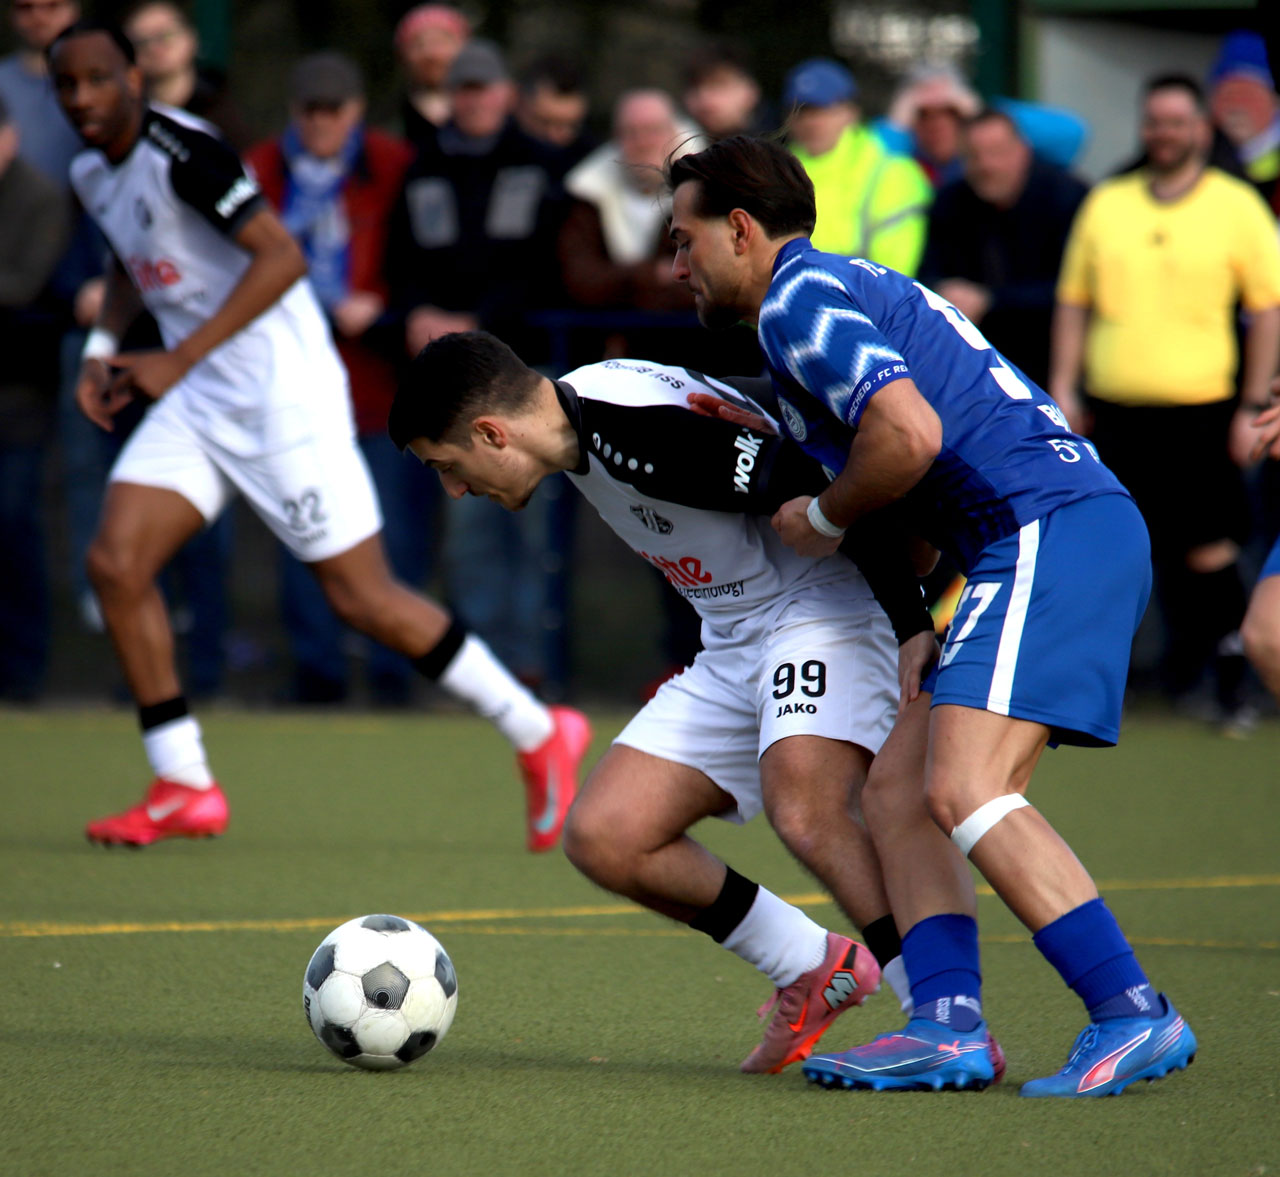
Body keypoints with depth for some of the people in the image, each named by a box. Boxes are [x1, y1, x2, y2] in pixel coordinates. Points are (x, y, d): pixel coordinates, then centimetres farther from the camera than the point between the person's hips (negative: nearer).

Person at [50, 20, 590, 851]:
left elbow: (283, 257, -26)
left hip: (282, 390, -8)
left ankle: (540, 736, 10)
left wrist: (176, 360, -26)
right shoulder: (92, 174, 9)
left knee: (363, 598, -5)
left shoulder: (182, 152, -19)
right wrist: (103, 346, 11)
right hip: (196, 402, 8)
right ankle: (185, 790, 0)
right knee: (115, 563, -7)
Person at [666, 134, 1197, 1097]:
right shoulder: (847, 287, 27)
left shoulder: (799, 299, -5)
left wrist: (824, 520, -2)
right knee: (897, 790, 5)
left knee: (965, 791, -18)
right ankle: (950, 1025, -6)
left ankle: (1135, 1016, -20)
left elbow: (909, 434, -19)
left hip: (1053, 532, -10)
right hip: (1052, 536, 10)